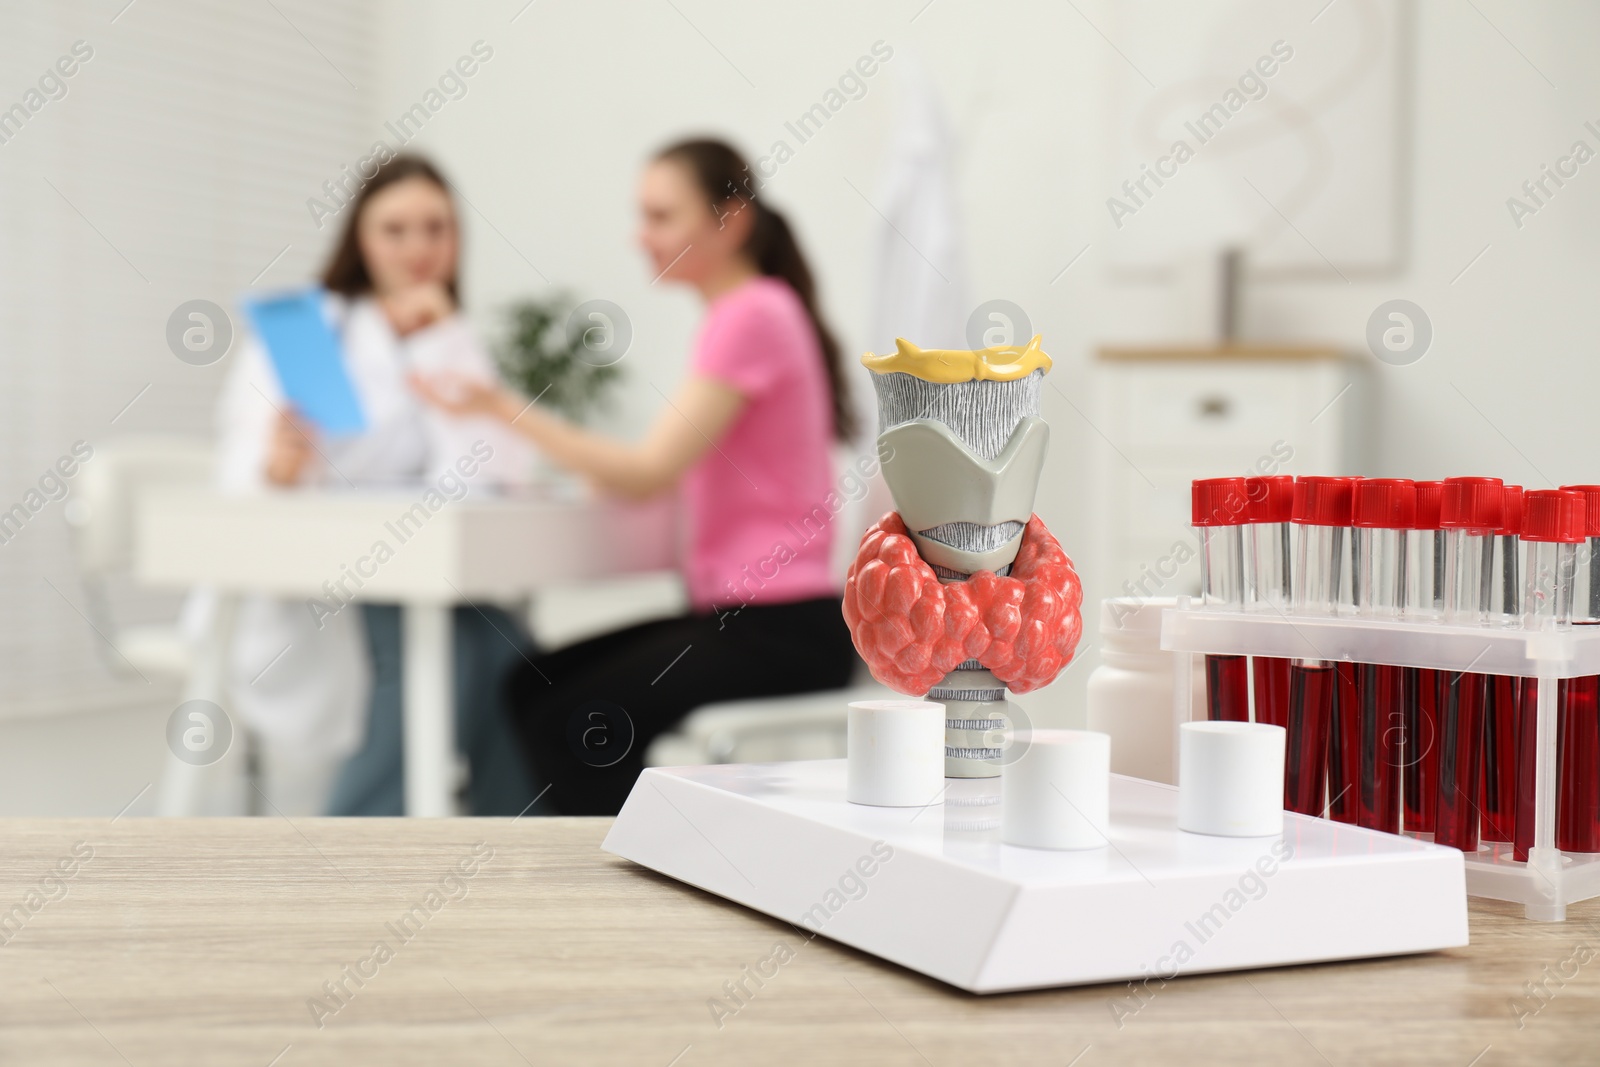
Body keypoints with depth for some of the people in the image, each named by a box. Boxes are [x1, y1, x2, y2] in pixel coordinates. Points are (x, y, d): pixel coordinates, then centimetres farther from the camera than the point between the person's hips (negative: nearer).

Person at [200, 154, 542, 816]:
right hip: (307, 599, -3)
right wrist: (275, 467, -31)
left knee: (509, 652, -27)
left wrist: (442, 341, -7)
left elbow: (486, 472, -4)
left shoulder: (452, 344, 13)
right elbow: (241, 468, -8)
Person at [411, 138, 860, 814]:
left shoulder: (753, 315, -14)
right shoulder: (742, 314, 17)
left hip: (782, 630, -10)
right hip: (732, 613, 10)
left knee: (580, 725, -17)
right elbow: (673, 472, 14)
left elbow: (649, 474, -20)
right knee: (533, 686, 2)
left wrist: (505, 408, -21)